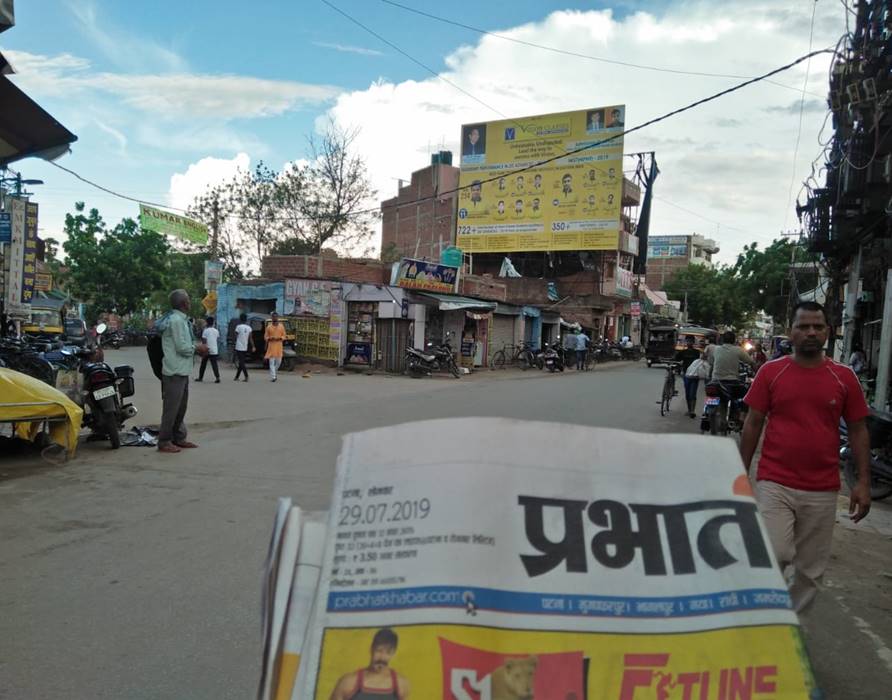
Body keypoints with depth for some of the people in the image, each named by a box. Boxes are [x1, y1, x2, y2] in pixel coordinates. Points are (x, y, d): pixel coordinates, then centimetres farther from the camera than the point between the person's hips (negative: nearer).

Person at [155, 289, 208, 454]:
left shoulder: (181, 319, 15)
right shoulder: (176, 320, -17)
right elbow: (181, 347, -20)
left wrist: (196, 346, 7)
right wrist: (197, 348, -6)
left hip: (181, 371, 10)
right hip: (175, 371, -10)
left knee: (181, 406, 16)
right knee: (171, 408, -3)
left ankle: (179, 438, 25)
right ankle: (164, 442, 5)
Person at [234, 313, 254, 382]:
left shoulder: (238, 327, -9)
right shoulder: (249, 328, 5)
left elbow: (236, 336, -5)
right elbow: (251, 338, 1)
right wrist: (253, 347, 0)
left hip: (239, 347, -5)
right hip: (245, 348, 5)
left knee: (241, 363, -6)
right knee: (241, 363, 12)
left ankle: (246, 376, -18)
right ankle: (237, 377, 20)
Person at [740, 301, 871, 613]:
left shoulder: (844, 377, 2)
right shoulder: (770, 372, -2)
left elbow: (858, 430, 6)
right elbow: (752, 425, 2)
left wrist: (863, 482, 0)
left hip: (822, 490, 2)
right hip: (774, 484, -2)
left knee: (810, 568, 11)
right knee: (774, 555, -13)